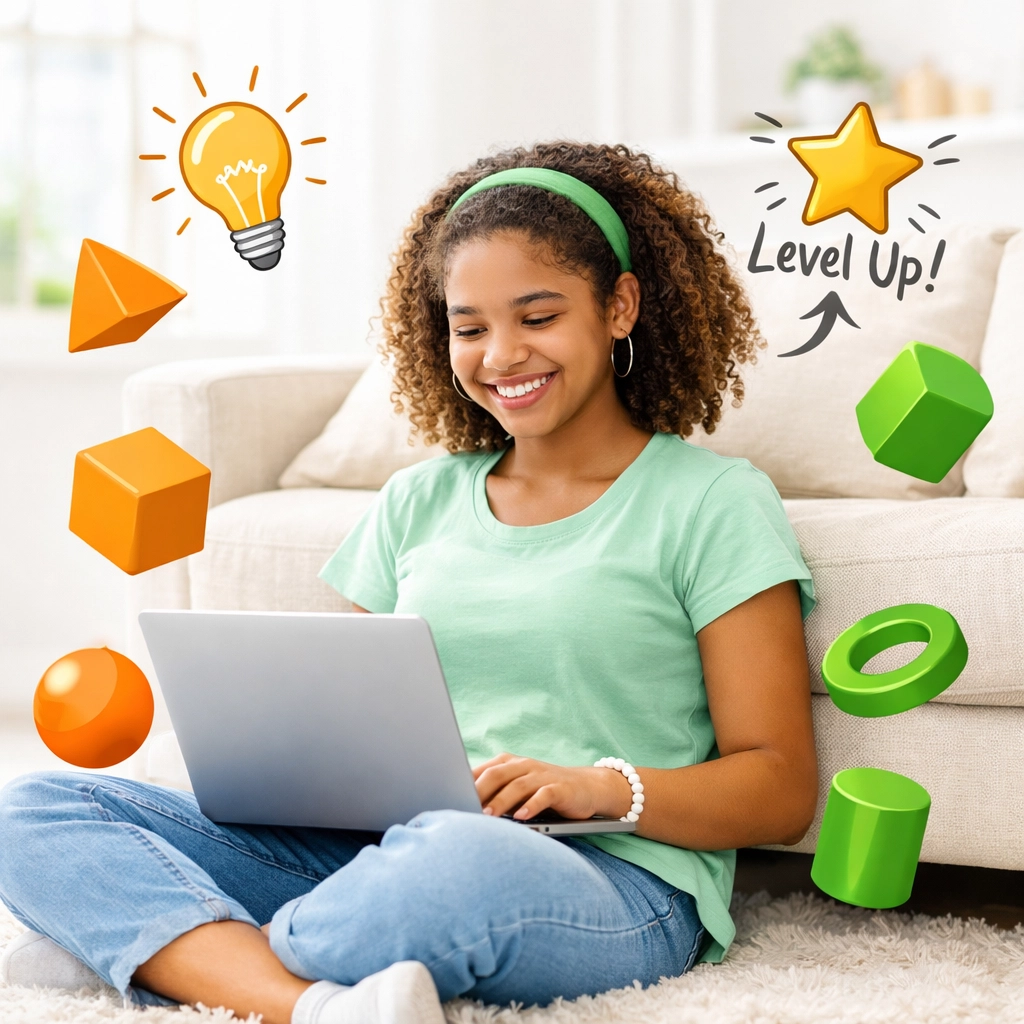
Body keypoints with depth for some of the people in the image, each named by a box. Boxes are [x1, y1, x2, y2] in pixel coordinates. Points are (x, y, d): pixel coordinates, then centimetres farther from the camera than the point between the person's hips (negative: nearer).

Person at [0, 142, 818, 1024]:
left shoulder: (713, 503, 6)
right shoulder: (418, 503, 21)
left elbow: (781, 792, 1)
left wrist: (603, 787, -18)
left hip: (611, 881, -6)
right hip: (379, 847, 6)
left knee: (460, 860, -44)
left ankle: (140, 940, -23)